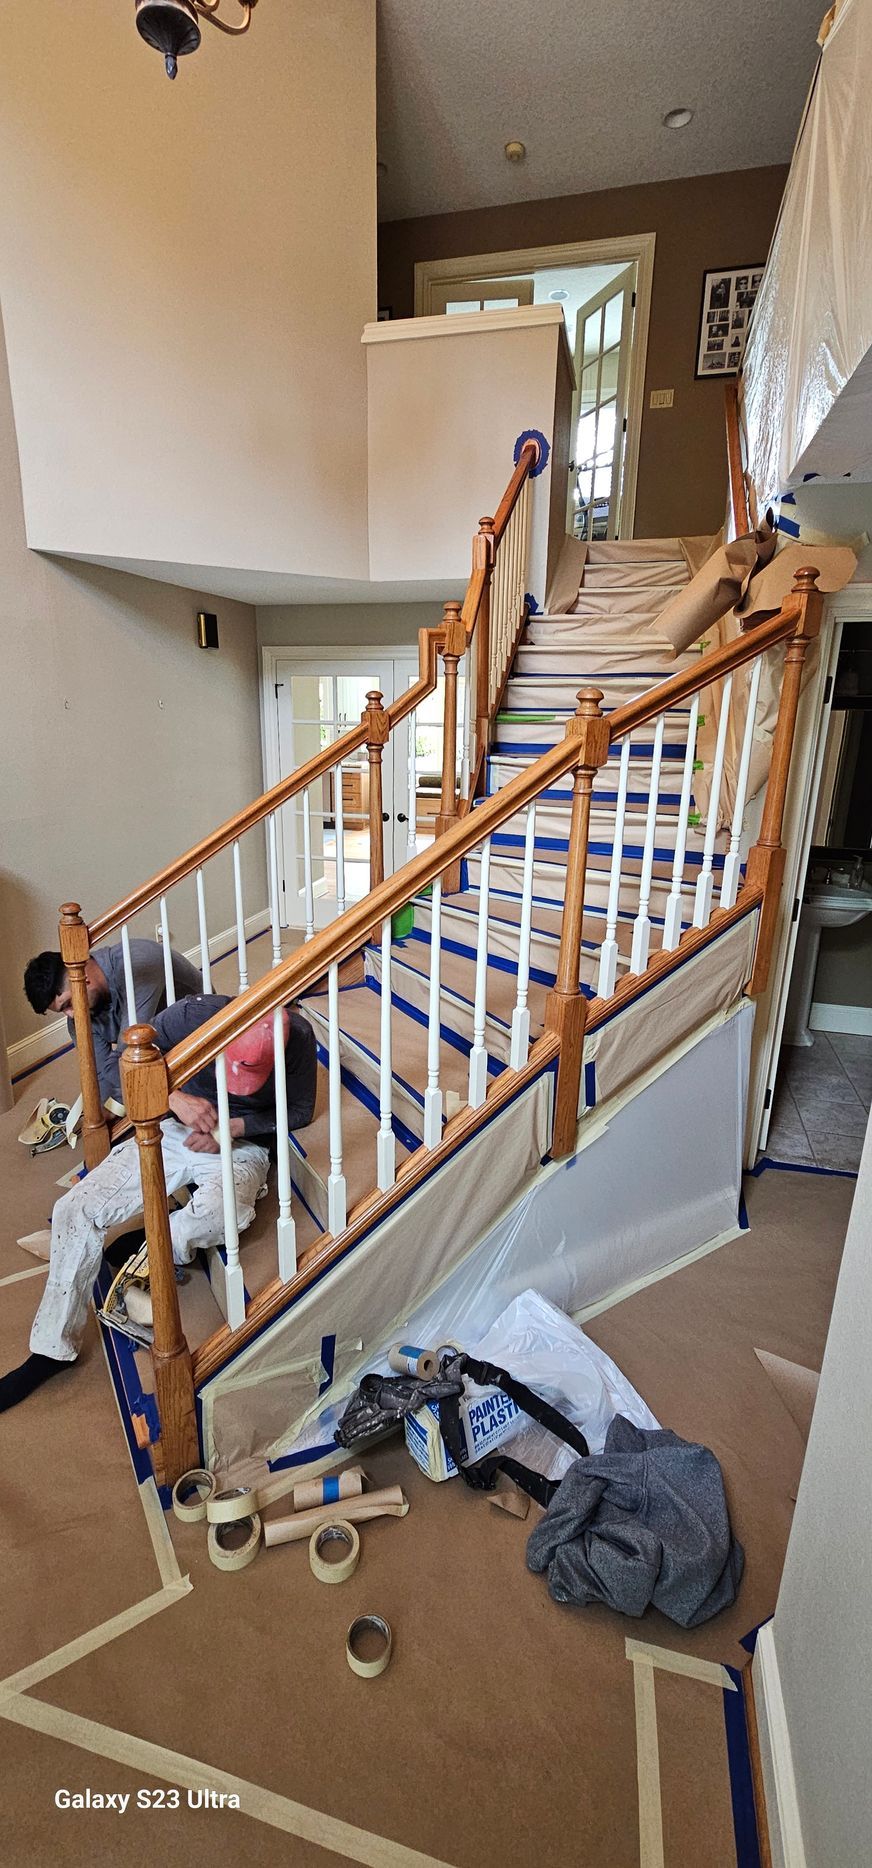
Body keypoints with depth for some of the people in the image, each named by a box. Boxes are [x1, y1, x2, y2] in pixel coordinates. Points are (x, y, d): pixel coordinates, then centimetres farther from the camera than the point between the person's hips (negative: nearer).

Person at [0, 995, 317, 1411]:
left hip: (242, 1143, -2)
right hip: (175, 1130, 2)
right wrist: (174, 1098, -30)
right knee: (75, 1208, -9)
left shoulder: (299, 1037, -22)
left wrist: (231, 1127, -19)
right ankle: (53, 1349, 9)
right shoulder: (200, 1012, -23)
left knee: (221, 1209, -36)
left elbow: (300, 1110, -7)